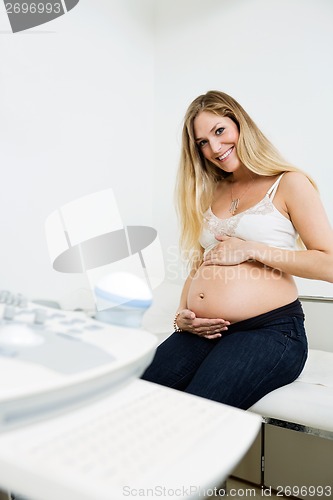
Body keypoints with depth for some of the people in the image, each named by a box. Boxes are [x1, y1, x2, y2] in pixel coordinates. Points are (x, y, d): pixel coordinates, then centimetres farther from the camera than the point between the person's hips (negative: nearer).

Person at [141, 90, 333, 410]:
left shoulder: (288, 184, 4)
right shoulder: (209, 194, 20)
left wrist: (251, 250, -10)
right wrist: (182, 317, 4)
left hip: (270, 330, -4)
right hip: (202, 331, 5)